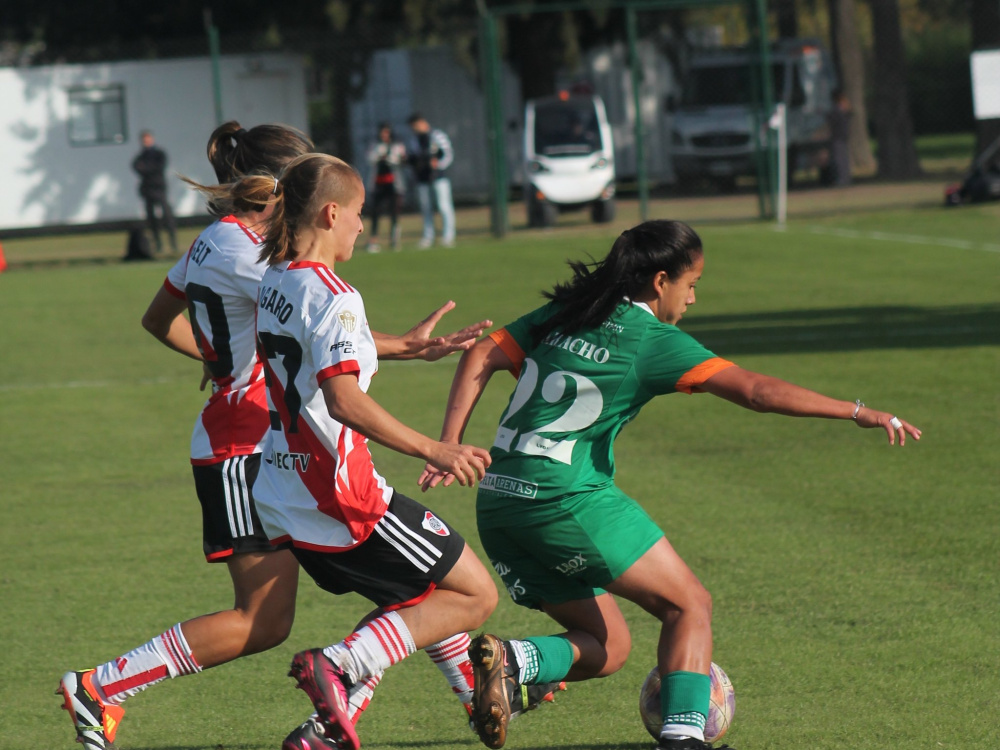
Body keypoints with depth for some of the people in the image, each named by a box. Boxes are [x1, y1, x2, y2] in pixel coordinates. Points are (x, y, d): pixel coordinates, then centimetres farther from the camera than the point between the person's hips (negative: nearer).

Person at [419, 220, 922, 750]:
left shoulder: (561, 317, 16)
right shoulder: (653, 339, -5)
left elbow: (480, 357, 10)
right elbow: (755, 391, -12)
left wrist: (450, 445, 6)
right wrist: (857, 413, -12)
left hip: (498, 503, 7)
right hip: (568, 498, -7)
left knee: (607, 647, 15)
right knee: (689, 605, 5)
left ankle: (509, 662, -11)